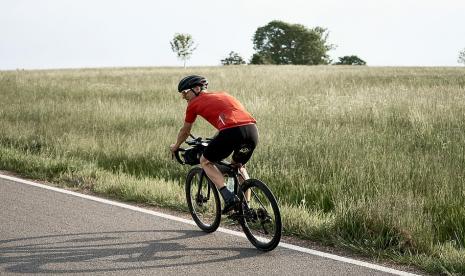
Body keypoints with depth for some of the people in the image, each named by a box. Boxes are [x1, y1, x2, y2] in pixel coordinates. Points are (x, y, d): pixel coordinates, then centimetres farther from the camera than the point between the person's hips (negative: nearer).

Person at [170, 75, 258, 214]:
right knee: (239, 165, 31)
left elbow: (185, 131, 32)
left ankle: (229, 197, -1)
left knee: (205, 162, 17)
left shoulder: (194, 104, 17)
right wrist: (215, 141, 65)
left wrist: (175, 146, 51)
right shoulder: (223, 95, 33)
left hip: (232, 132, -6)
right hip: (252, 130, 6)